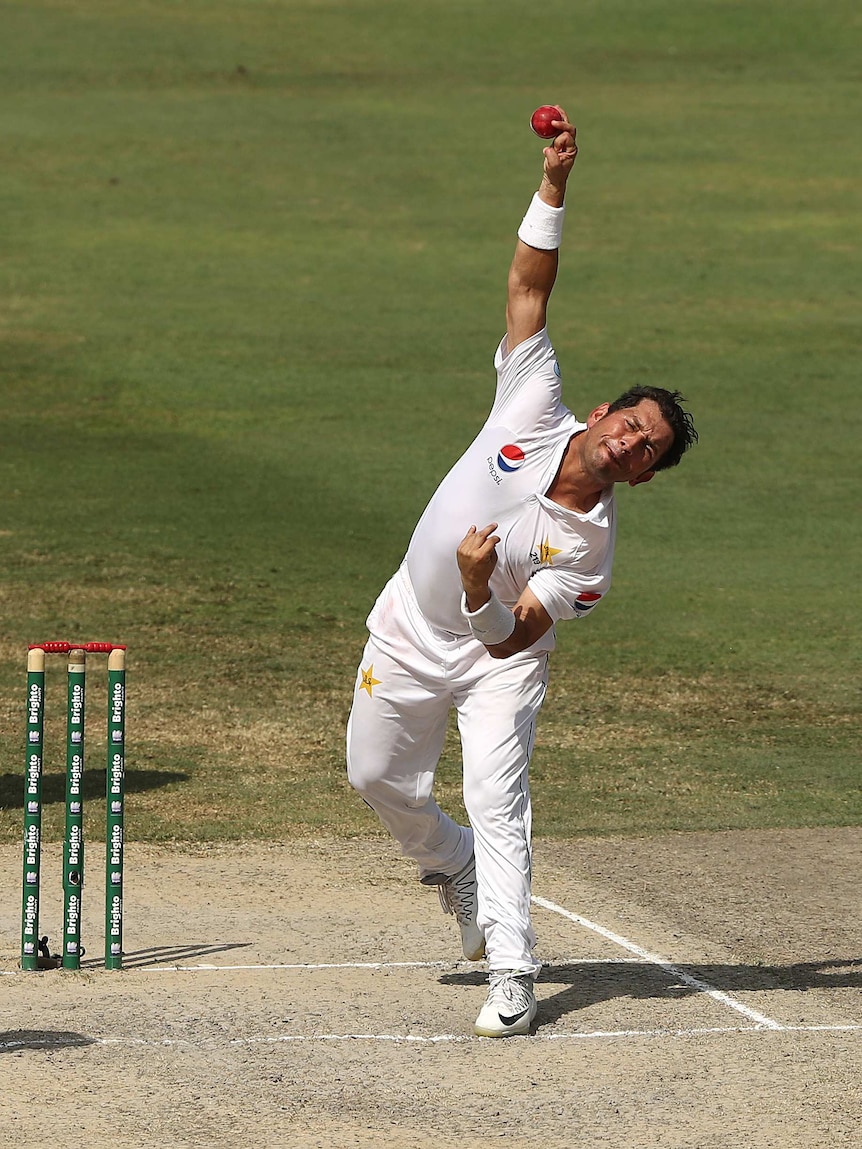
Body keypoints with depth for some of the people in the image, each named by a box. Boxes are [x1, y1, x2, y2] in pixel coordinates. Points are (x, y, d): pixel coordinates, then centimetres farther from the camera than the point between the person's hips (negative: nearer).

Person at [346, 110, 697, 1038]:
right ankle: (449, 863, 44)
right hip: (410, 633, 4)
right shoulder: (535, 411, -21)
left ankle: (511, 974, -19)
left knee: (497, 800, -19)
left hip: (495, 653, -4)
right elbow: (528, 287, -23)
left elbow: (509, 638, -25)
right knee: (378, 775, 14)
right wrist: (554, 186, -34)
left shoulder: (591, 548, -26)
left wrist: (481, 591, -46)